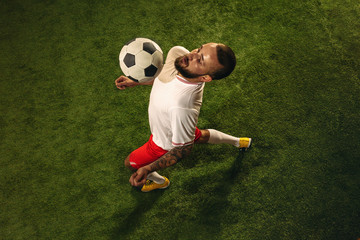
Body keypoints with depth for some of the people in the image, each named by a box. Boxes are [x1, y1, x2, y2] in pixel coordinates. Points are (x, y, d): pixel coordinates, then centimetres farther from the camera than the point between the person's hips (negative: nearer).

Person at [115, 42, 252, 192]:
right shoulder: (177, 52, -29)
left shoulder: (182, 107, -50)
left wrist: (148, 169, -37)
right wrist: (135, 82, -3)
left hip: (165, 144, -6)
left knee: (131, 163, 21)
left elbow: (184, 148, -32)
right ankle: (238, 142, 64)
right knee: (200, 135, 39)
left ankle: (159, 181, 53)